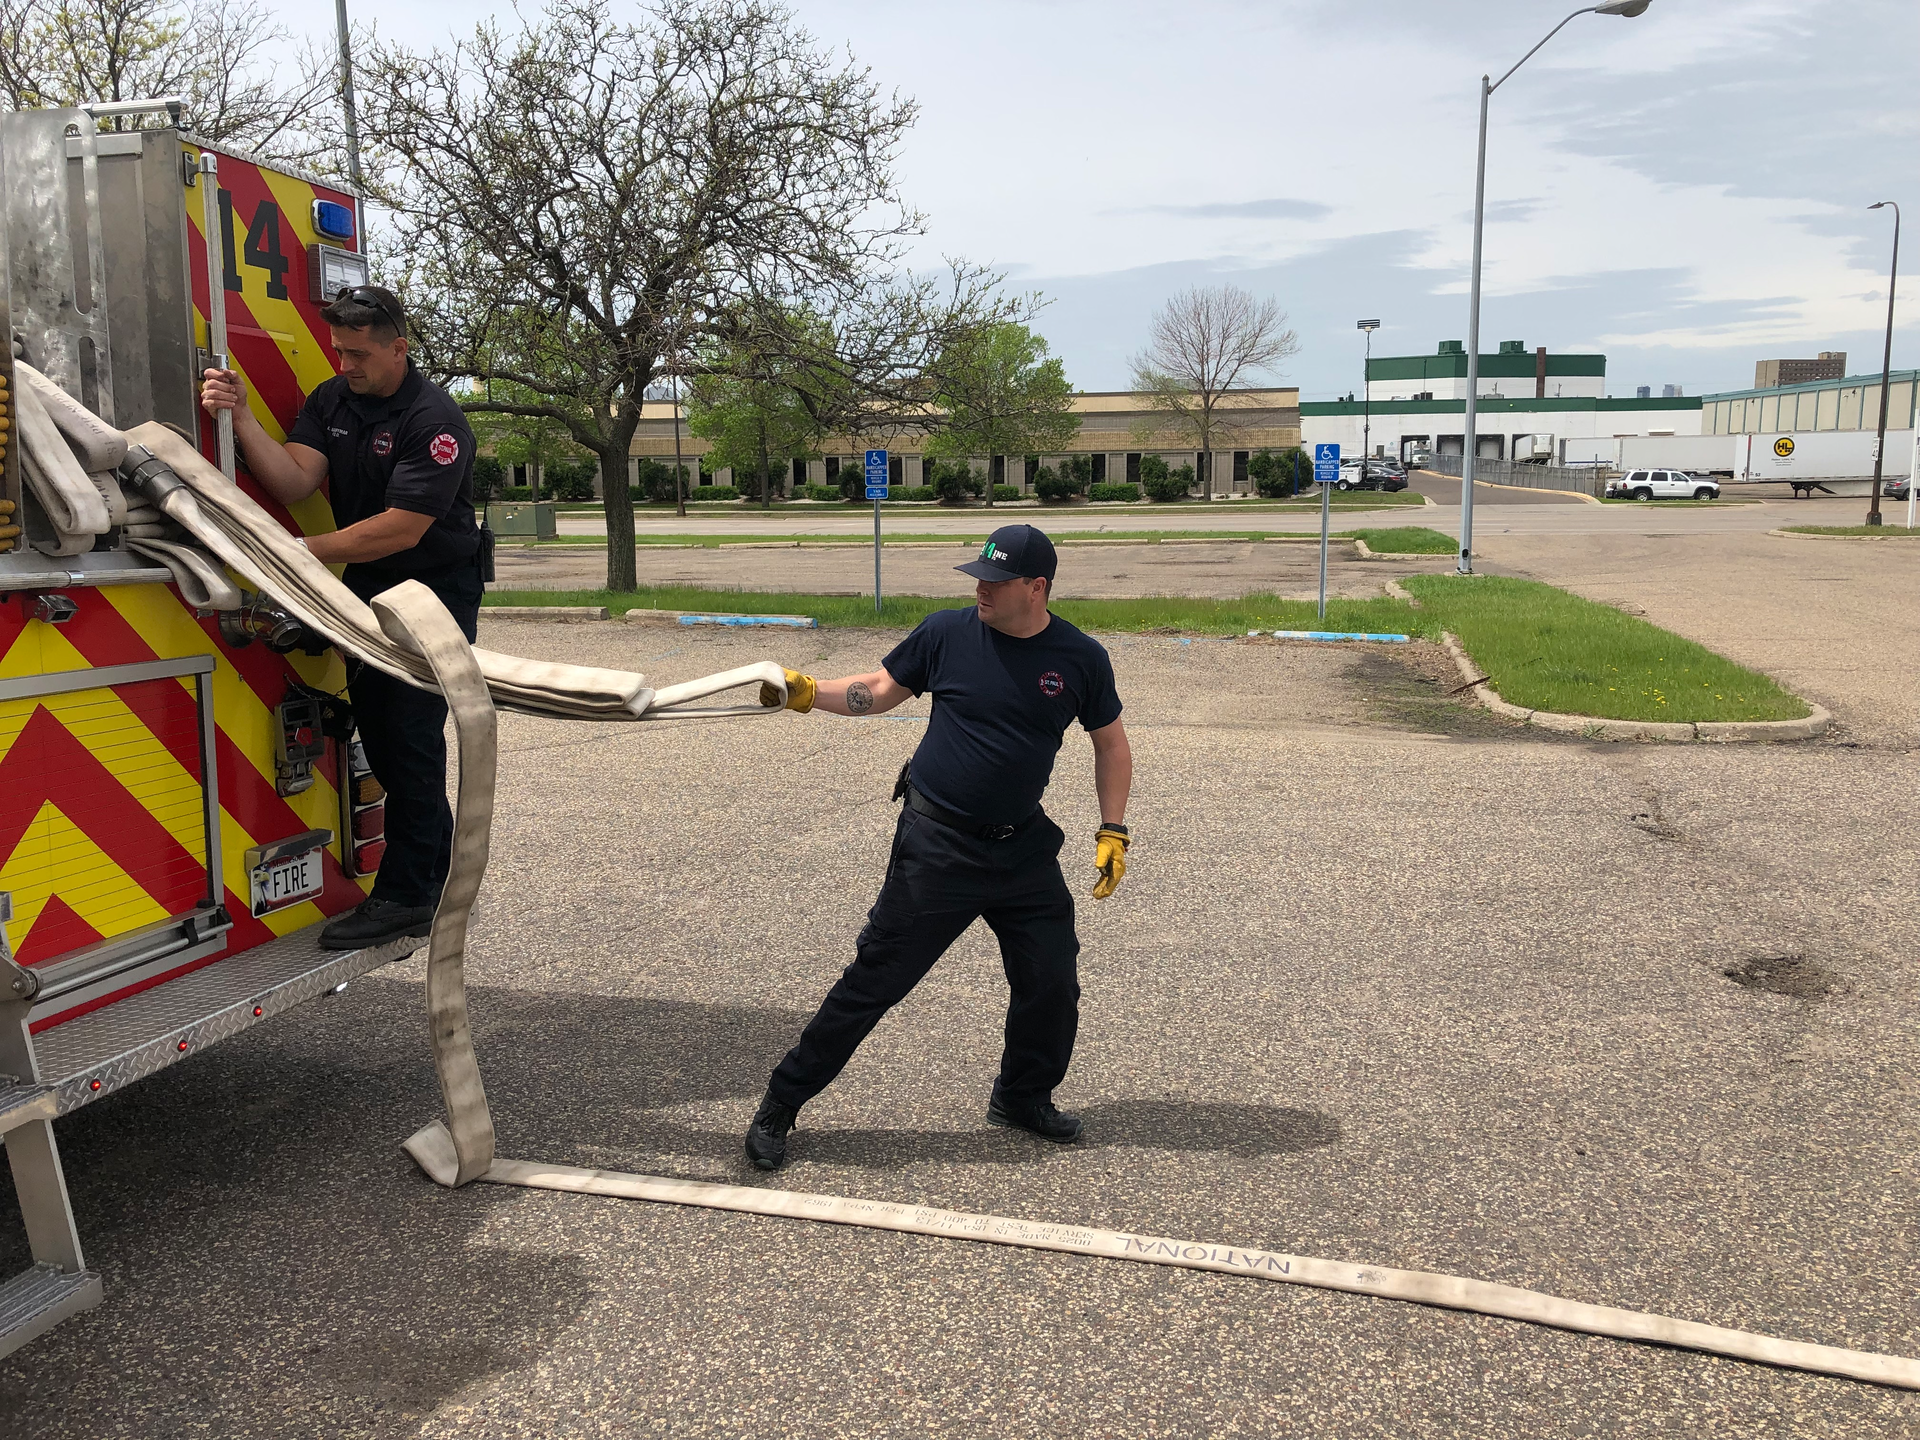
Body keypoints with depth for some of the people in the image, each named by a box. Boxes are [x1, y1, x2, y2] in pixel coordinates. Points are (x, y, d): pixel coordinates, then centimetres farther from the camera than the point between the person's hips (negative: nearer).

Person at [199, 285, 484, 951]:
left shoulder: (435, 420, -20)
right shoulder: (331, 401, 4)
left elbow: (402, 529, -25)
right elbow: (293, 481, -10)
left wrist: (303, 551, -21)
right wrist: (240, 415, -22)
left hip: (434, 591, -8)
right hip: (365, 591, 8)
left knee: (410, 735, -9)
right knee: (377, 732, 11)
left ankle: (404, 896, -2)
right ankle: (439, 876, 23)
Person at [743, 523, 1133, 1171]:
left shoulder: (1080, 658, -3)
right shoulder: (947, 632, -7)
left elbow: (1110, 742, 9)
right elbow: (879, 691, 4)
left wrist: (1112, 833, 4)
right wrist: (807, 692, -12)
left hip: (1023, 846, 3)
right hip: (935, 843, -3)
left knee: (1053, 980, 6)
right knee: (875, 979, -2)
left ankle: (1023, 1097, 34)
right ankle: (779, 1105, 12)